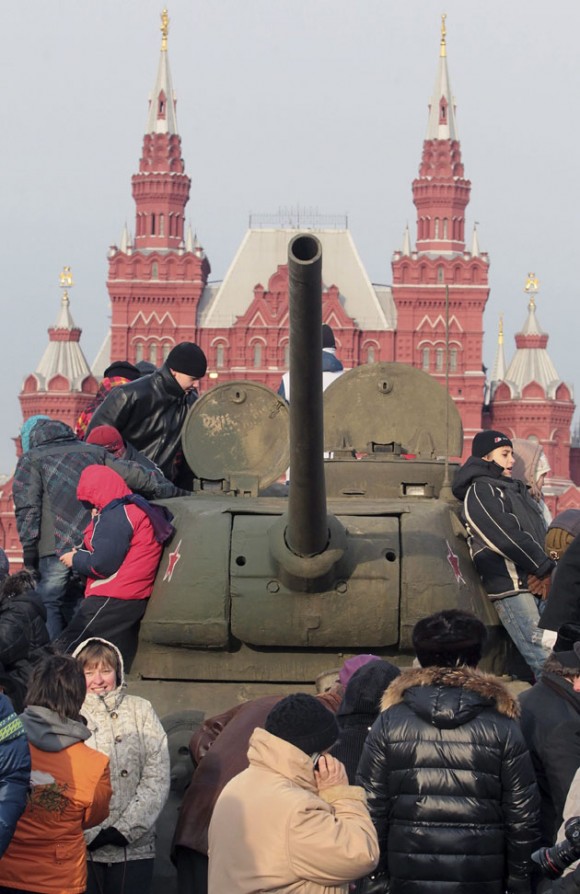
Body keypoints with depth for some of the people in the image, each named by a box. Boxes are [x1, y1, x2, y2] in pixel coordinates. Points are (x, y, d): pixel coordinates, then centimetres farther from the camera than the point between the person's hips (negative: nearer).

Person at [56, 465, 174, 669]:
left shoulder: (115, 516, -14)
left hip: (111, 600, -10)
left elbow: (104, 564, -18)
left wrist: (75, 559, -1)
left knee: (65, 653, -10)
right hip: (135, 600, 10)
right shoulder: (139, 510, 17)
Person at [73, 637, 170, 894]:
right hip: (82, 847, -1)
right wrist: (90, 834, -12)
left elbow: (157, 778, 0)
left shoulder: (140, 710, 5)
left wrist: (124, 829, -8)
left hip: (134, 847, 1)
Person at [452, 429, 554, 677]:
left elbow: (541, 533, 16)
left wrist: (545, 570, -3)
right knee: (546, 663, -16)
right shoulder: (480, 492, -4)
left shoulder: (515, 489, 24)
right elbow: (508, 537, -14)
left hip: (536, 584, 9)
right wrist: (546, 568, -8)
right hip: (511, 588, -9)